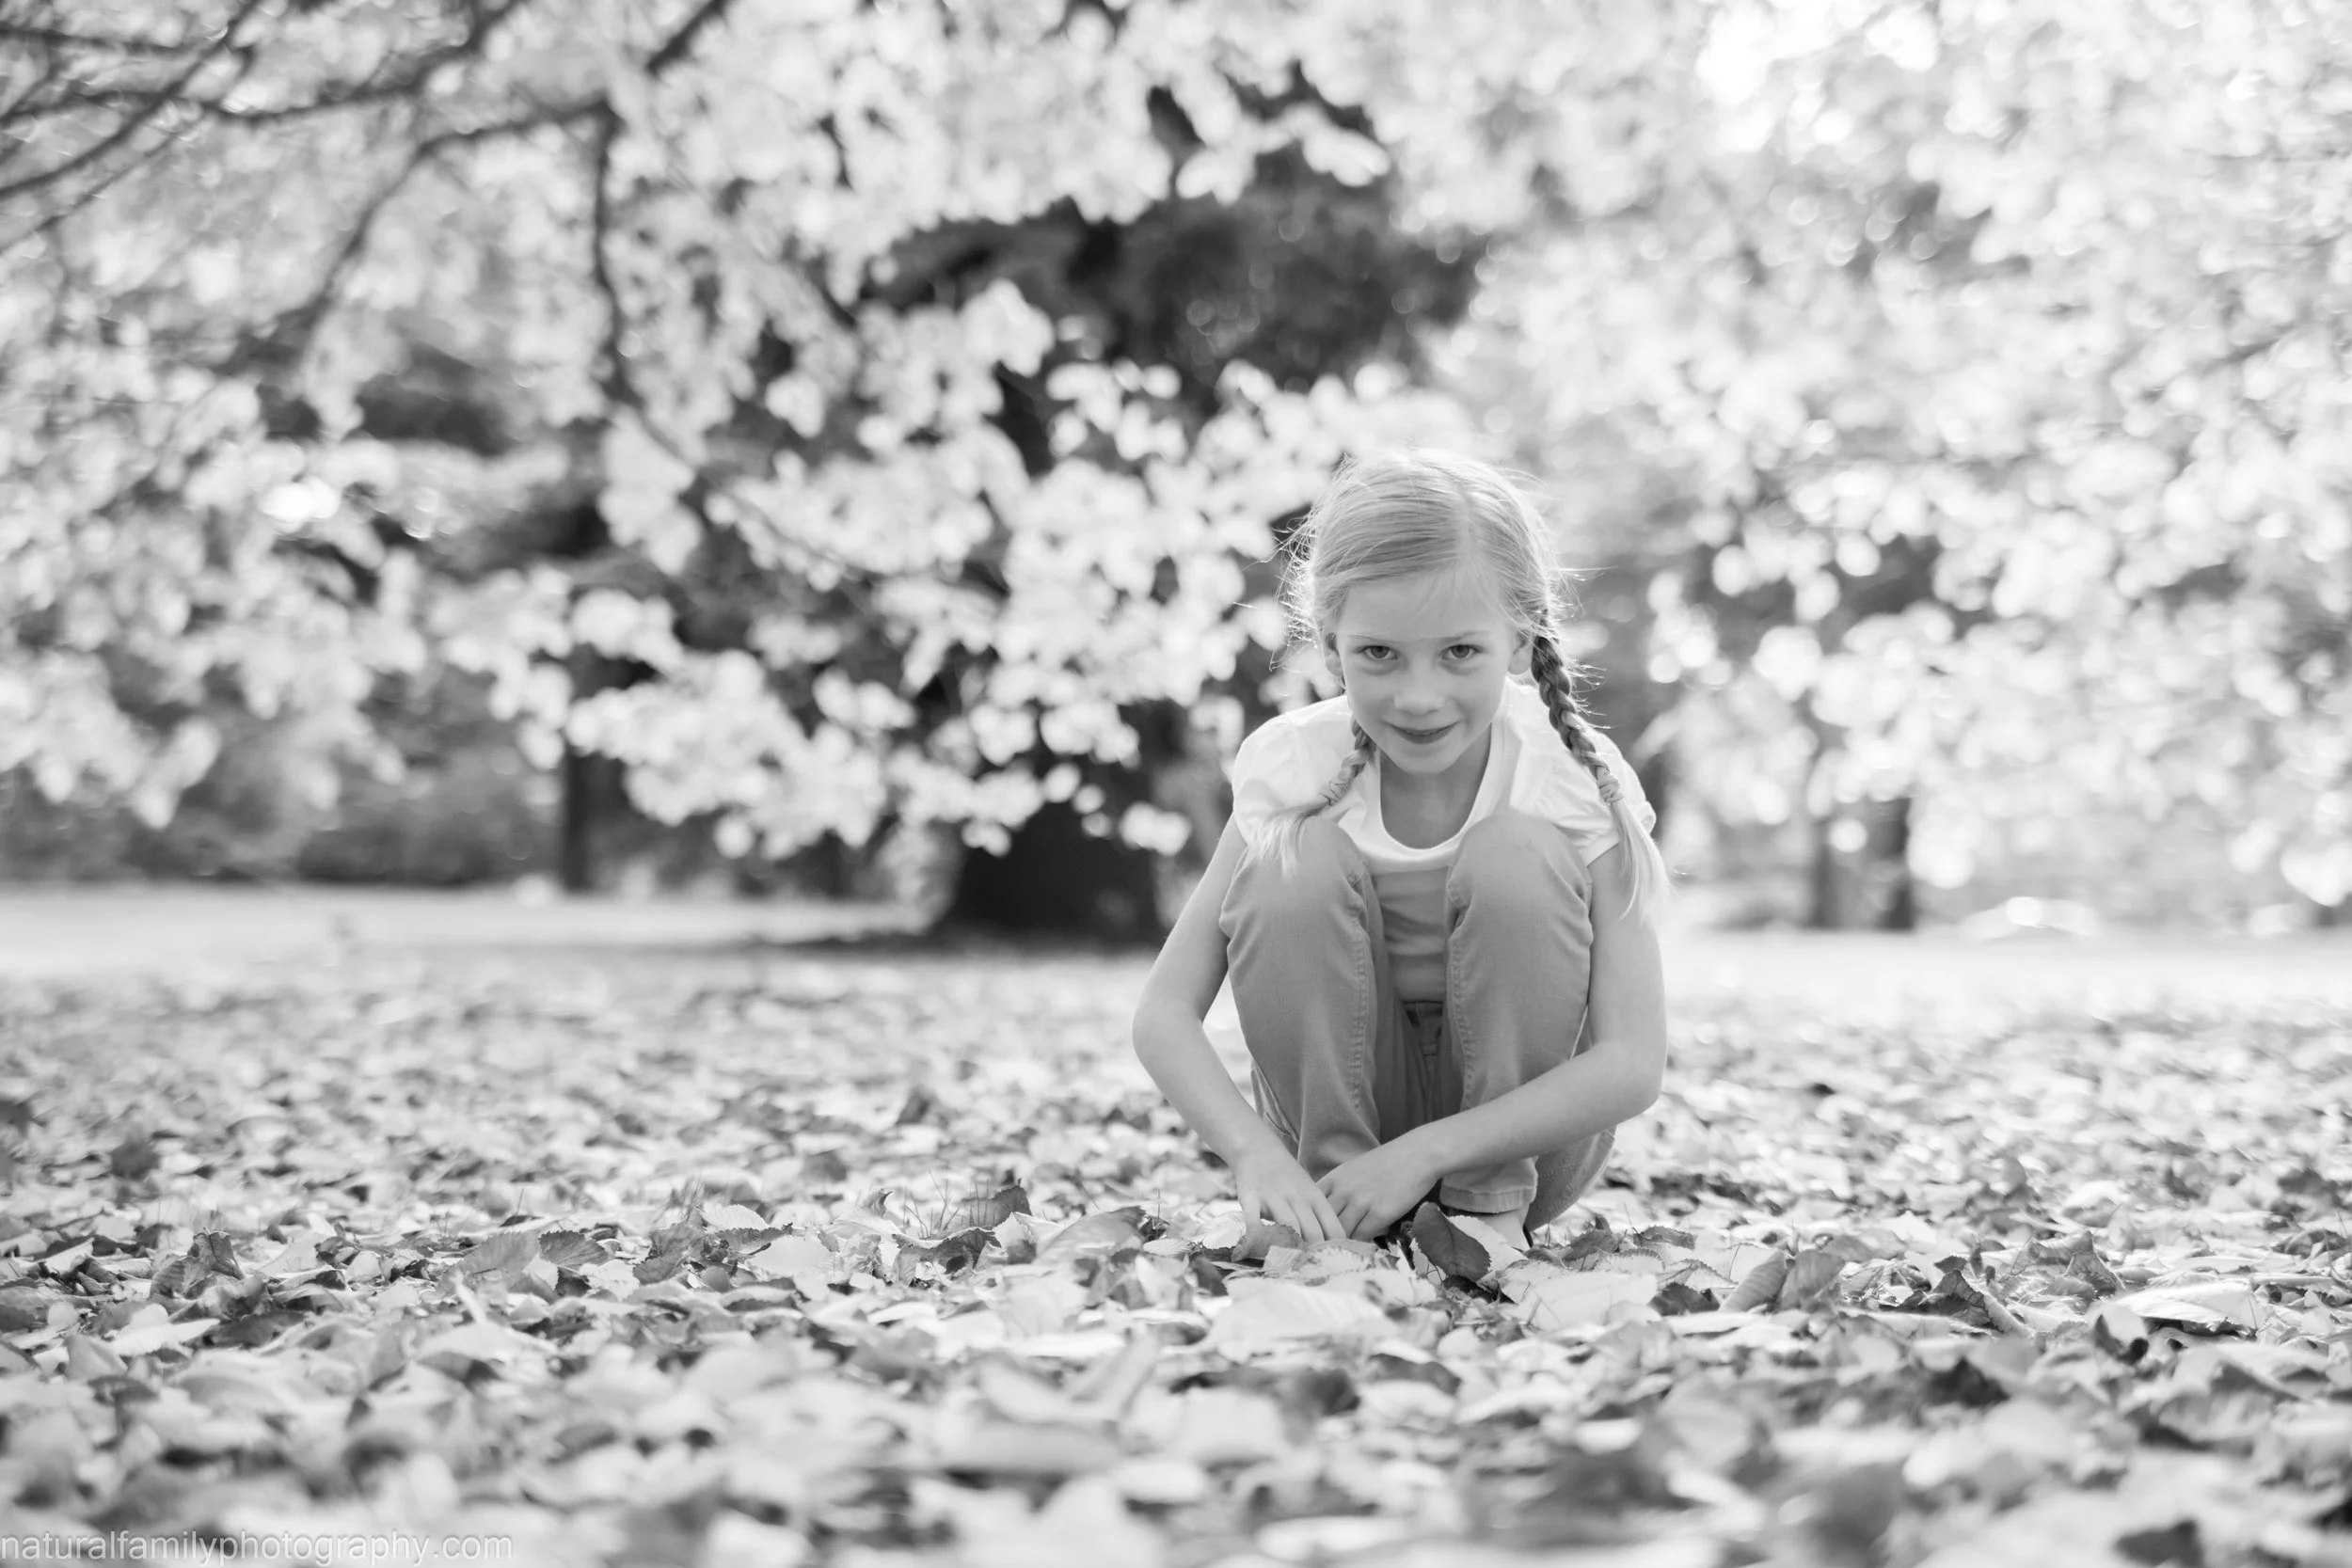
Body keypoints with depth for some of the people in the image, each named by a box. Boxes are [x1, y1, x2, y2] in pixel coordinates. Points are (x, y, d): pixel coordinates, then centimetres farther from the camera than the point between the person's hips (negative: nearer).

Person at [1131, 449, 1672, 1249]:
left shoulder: (1579, 789, -20)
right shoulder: (1294, 770, -16)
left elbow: (1631, 1065, -24)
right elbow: (1164, 1015, -17)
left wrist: (1426, 1151, -33)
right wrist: (1255, 1151, -36)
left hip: (1520, 1119, -1)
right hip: (1340, 1112, 1)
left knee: (1515, 855, -27)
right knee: (1294, 865, -25)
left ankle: (1493, 1202, -11)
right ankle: (1332, 1191, -11)